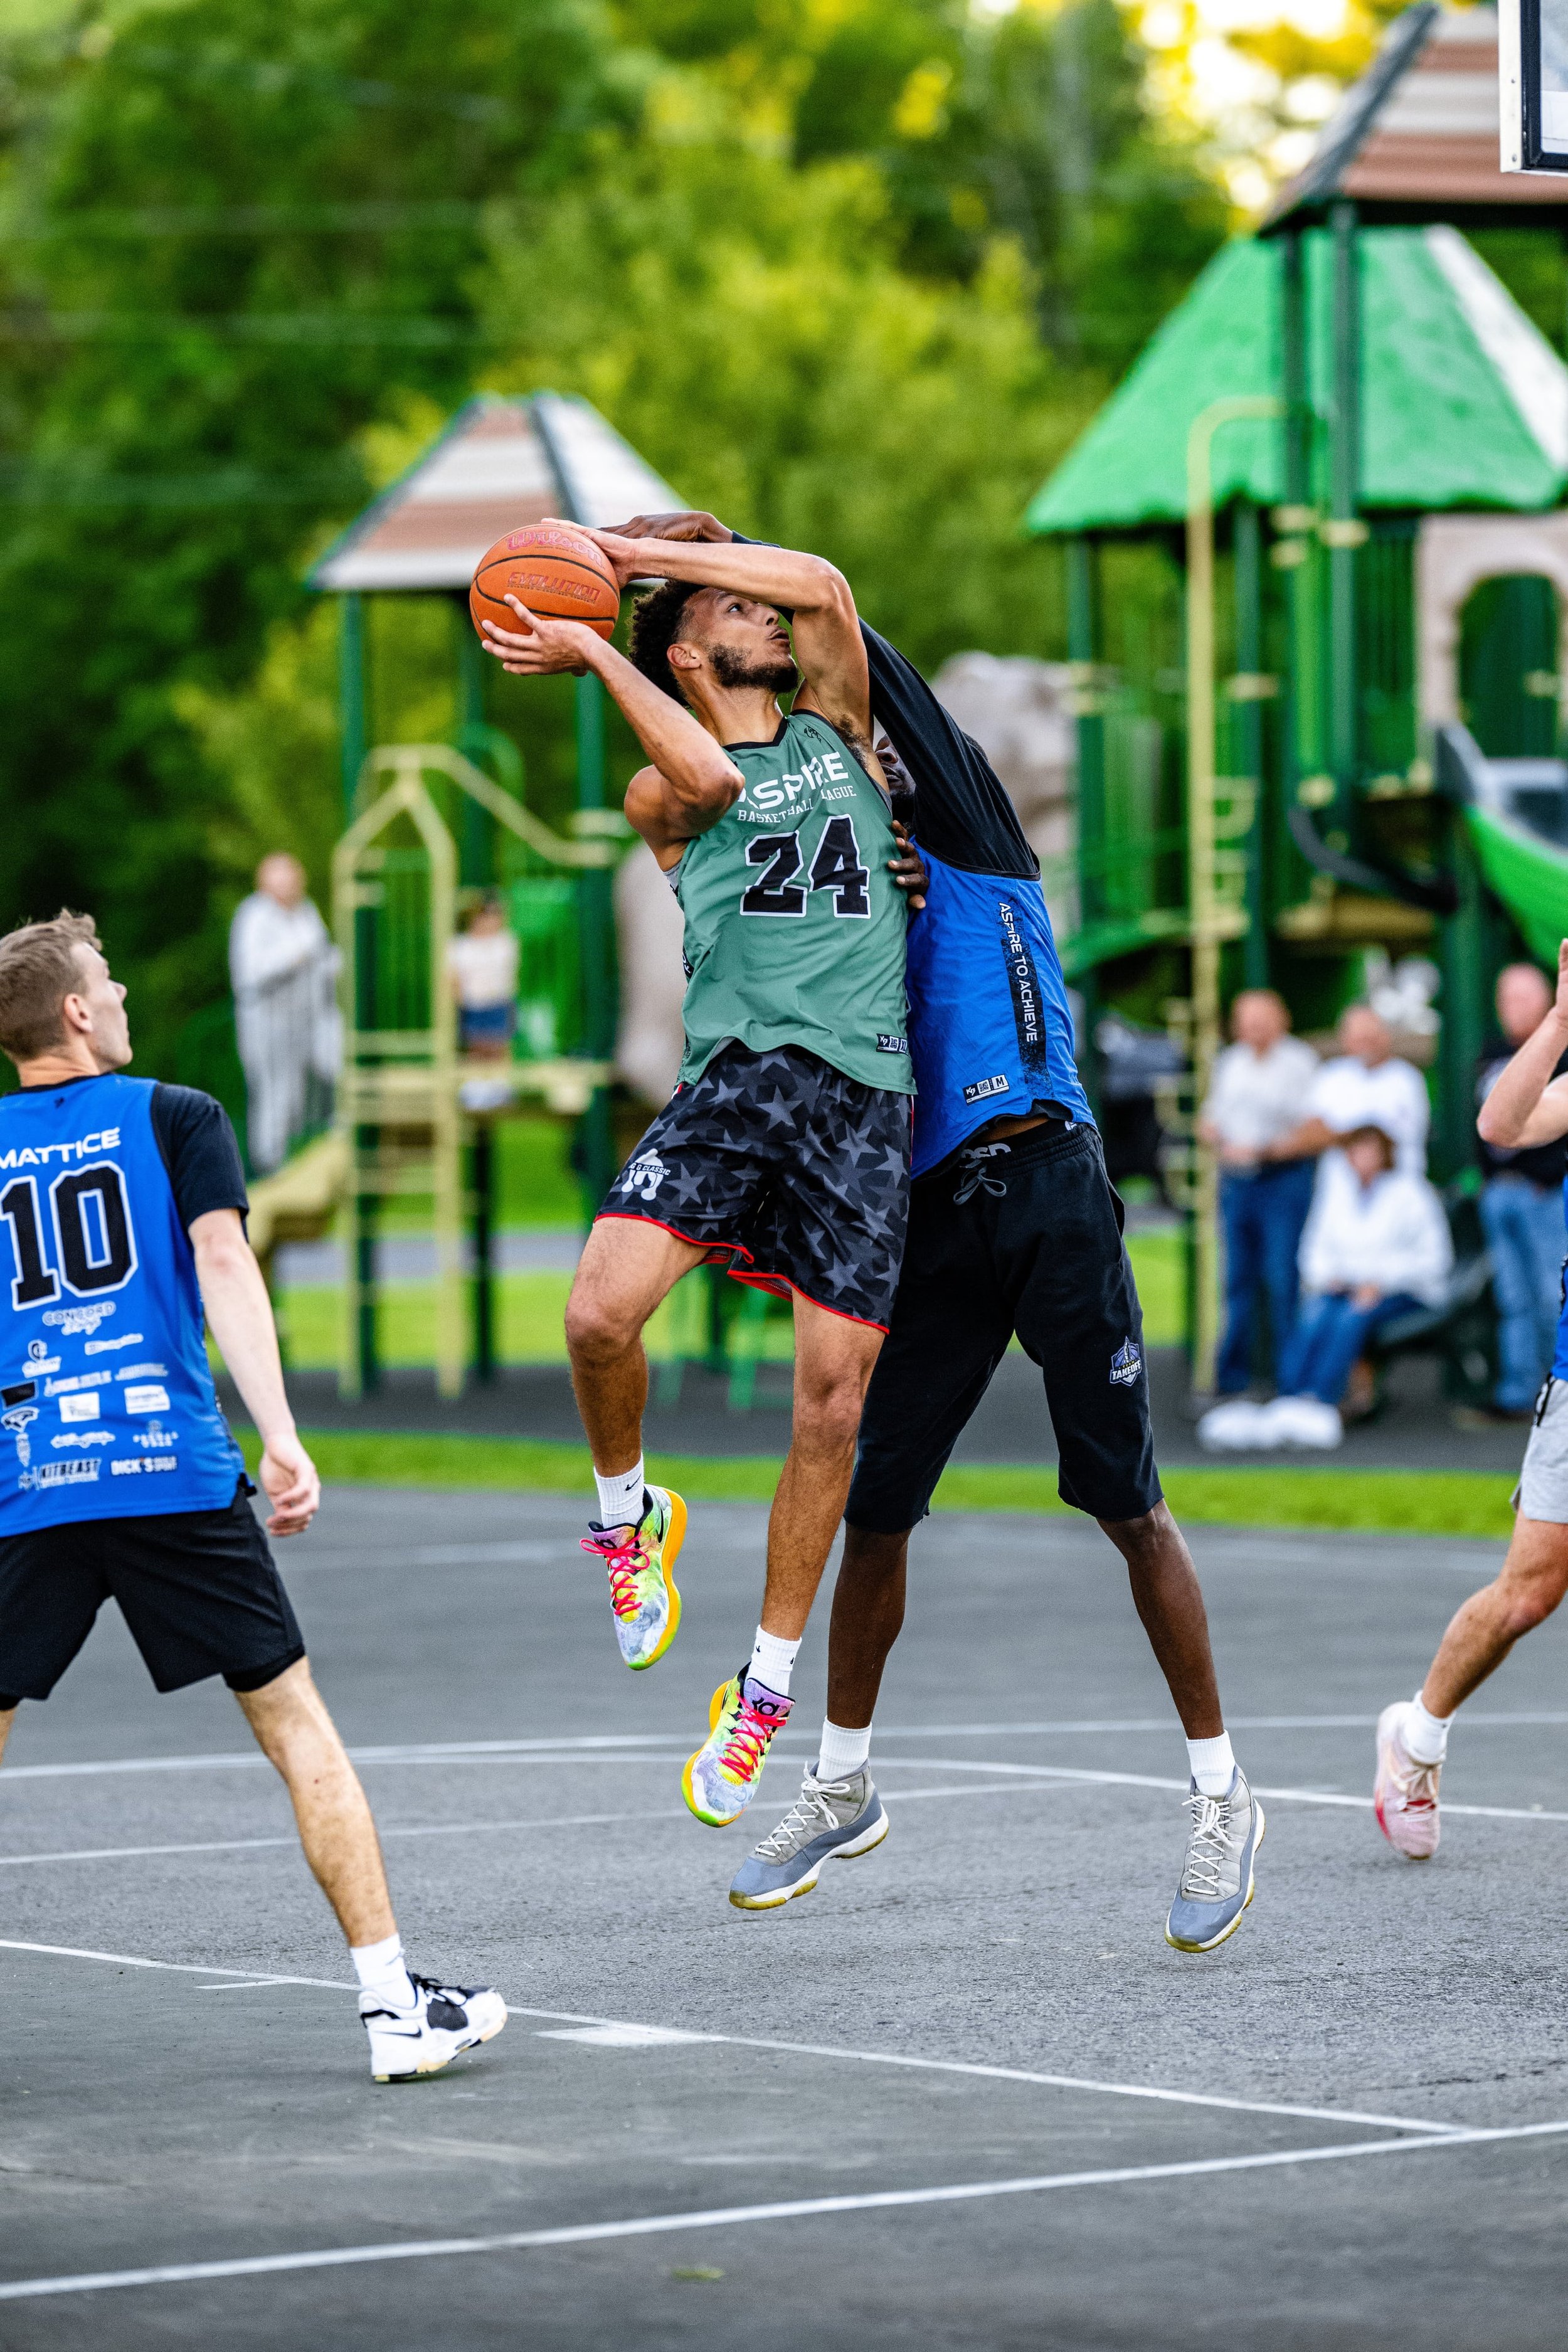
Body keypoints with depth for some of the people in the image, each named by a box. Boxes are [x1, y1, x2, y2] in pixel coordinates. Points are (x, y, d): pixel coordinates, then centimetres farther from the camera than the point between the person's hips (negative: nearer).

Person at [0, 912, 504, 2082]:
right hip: (176, 1476, -2)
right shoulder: (177, 1118, 6)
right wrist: (282, 1437, -14)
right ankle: (393, 2002, 4)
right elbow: (222, 1261, -8)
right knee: (295, 1722, 7)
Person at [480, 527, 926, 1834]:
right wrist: (591, 650, -4)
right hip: (737, 1075, -2)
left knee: (834, 1398, -3)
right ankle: (629, 1513, 8)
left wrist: (638, 551, 5)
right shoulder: (665, 794, 14)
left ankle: (768, 1686, 10)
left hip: (866, 1094, 2)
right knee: (601, 1312, -23)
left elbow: (826, 585, 5)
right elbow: (710, 777, -11)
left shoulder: (840, 732, 20)